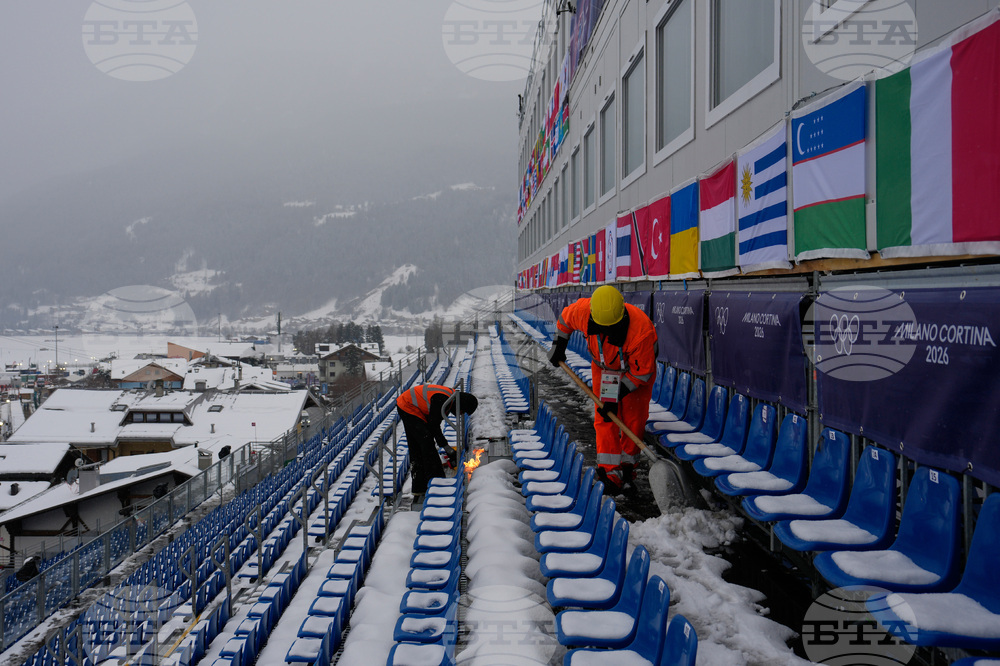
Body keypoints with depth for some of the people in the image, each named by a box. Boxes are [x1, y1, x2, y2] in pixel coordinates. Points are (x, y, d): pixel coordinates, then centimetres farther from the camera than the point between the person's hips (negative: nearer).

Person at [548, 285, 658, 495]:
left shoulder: (642, 329, -39)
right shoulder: (583, 311, -31)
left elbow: (641, 372, -26)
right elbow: (565, 318, -3)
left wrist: (616, 396, -27)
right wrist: (558, 345, 7)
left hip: (637, 369, -2)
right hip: (604, 368, 3)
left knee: (634, 420, -4)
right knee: (604, 418, -7)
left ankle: (627, 466, 12)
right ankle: (609, 471, -6)